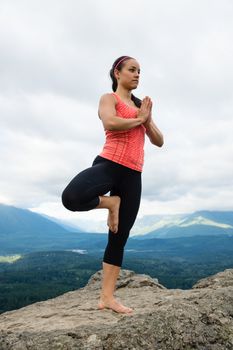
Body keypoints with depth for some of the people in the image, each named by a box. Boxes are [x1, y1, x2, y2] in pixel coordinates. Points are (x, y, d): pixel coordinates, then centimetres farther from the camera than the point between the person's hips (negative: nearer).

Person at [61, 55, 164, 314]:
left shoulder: (141, 106, 25)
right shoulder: (109, 98, 7)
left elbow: (159, 141, 20)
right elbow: (110, 123, -17)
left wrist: (147, 120, 3)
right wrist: (138, 119, -2)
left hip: (133, 175, 6)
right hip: (109, 164, -5)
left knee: (119, 237, 5)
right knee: (71, 197, -36)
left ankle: (107, 297, 14)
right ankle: (110, 203, -4)